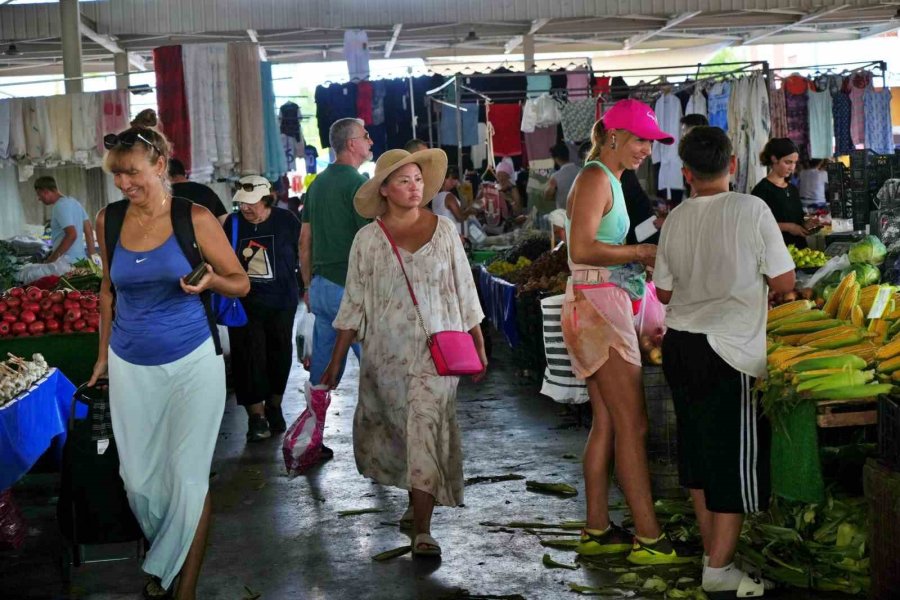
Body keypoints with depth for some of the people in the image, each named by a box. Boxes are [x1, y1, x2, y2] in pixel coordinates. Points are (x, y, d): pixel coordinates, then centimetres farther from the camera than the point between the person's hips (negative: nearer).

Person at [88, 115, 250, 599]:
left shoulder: (194, 218, -8)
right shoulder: (109, 219, 2)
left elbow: (240, 283, -2)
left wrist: (209, 280, -23)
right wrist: (104, 355, 19)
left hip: (190, 363, -3)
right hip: (130, 367, 3)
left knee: (188, 477, 3)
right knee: (138, 479, 8)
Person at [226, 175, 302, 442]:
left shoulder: (286, 220, -4)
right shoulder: (232, 223, 0)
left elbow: (303, 253, 5)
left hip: (281, 302, 0)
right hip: (245, 303, 0)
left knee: (279, 355, 8)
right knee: (248, 357, -7)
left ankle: (274, 407, 27)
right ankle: (256, 415, -2)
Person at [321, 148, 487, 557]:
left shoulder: (443, 230, 4)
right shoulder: (368, 238, 3)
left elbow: (464, 290, 9)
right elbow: (354, 302, 6)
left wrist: (479, 346, 8)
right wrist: (337, 359, 3)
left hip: (436, 349, -1)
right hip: (385, 352, 1)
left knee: (426, 430, -10)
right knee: (394, 431, 9)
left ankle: (421, 529, -10)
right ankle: (417, 503, 32)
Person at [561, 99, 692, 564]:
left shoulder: (609, 180, 20)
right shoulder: (594, 178, -11)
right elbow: (582, 249, -21)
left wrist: (643, 257, 8)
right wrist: (642, 253, -15)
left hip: (606, 304, 10)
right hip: (596, 304, -10)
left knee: (607, 423, 11)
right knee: (632, 423, -9)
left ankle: (597, 531, 17)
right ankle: (648, 538, -4)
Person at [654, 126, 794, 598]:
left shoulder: (676, 219, 2)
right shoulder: (751, 209, -11)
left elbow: (664, 292, 10)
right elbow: (784, 282, -10)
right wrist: (753, 281, 10)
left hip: (679, 343, 5)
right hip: (729, 349, -5)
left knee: (697, 453, 16)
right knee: (736, 459, 4)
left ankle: (711, 551, 27)